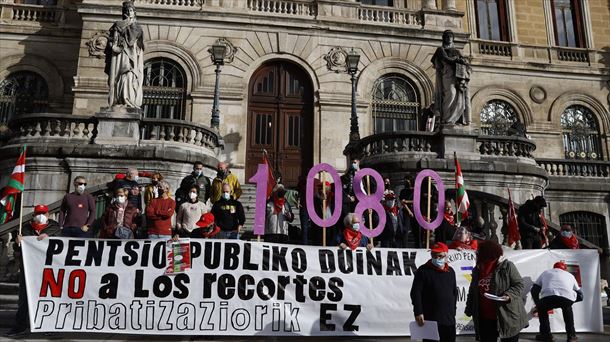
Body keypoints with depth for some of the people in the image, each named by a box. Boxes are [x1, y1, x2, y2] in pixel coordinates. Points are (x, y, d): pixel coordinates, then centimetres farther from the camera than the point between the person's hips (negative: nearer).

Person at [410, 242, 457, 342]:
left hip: (449, 319, 5)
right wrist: (418, 312, -17)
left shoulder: (450, 271, 11)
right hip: (430, 318, -5)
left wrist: (453, 310, 14)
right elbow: (415, 292, -10)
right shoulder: (423, 270, -6)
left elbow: (454, 292, 20)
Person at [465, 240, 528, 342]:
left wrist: (509, 295, -24)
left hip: (508, 317, -5)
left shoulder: (507, 266, -9)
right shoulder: (477, 270, 7)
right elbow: (472, 292, 16)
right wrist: (469, 309, 17)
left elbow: (519, 284, -8)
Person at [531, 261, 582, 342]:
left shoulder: (546, 272, 38)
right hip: (568, 298, 1)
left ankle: (546, 335, 25)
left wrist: (538, 304, 45)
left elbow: (534, 290, 32)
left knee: (542, 309, 33)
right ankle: (571, 335, 34)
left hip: (549, 296, -1)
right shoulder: (570, 275, 39)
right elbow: (580, 295, 43)